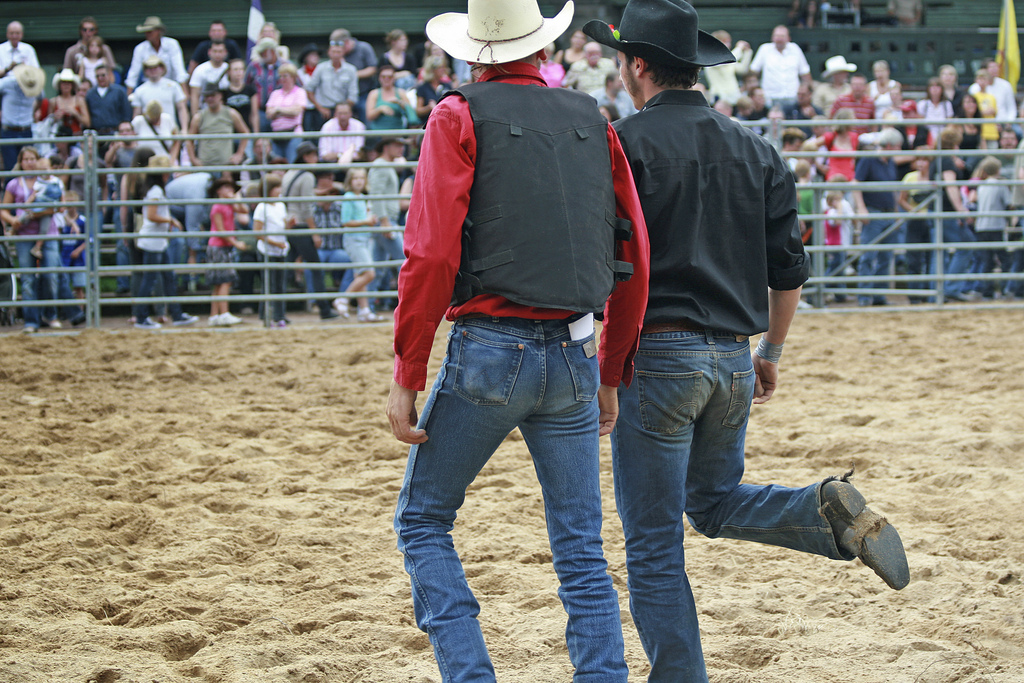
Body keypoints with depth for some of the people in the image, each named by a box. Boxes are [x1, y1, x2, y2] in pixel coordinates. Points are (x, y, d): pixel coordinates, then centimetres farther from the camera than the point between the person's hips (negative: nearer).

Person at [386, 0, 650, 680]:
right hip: (574, 356, 4)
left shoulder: (460, 118, -2)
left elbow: (432, 255, -10)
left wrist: (408, 376, -5)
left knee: (422, 521, 11)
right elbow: (634, 258, 11)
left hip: (489, 350, -4)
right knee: (582, 553, 9)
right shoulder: (593, 121, 11)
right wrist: (612, 374, 19)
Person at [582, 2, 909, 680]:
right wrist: (772, 354, 24)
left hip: (658, 351, -6)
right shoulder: (756, 150, 10)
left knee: (654, 546, 2)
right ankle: (832, 512, -2)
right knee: (715, 502, 24)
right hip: (734, 357, 6)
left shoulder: (628, 142, -8)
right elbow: (789, 267, 13)